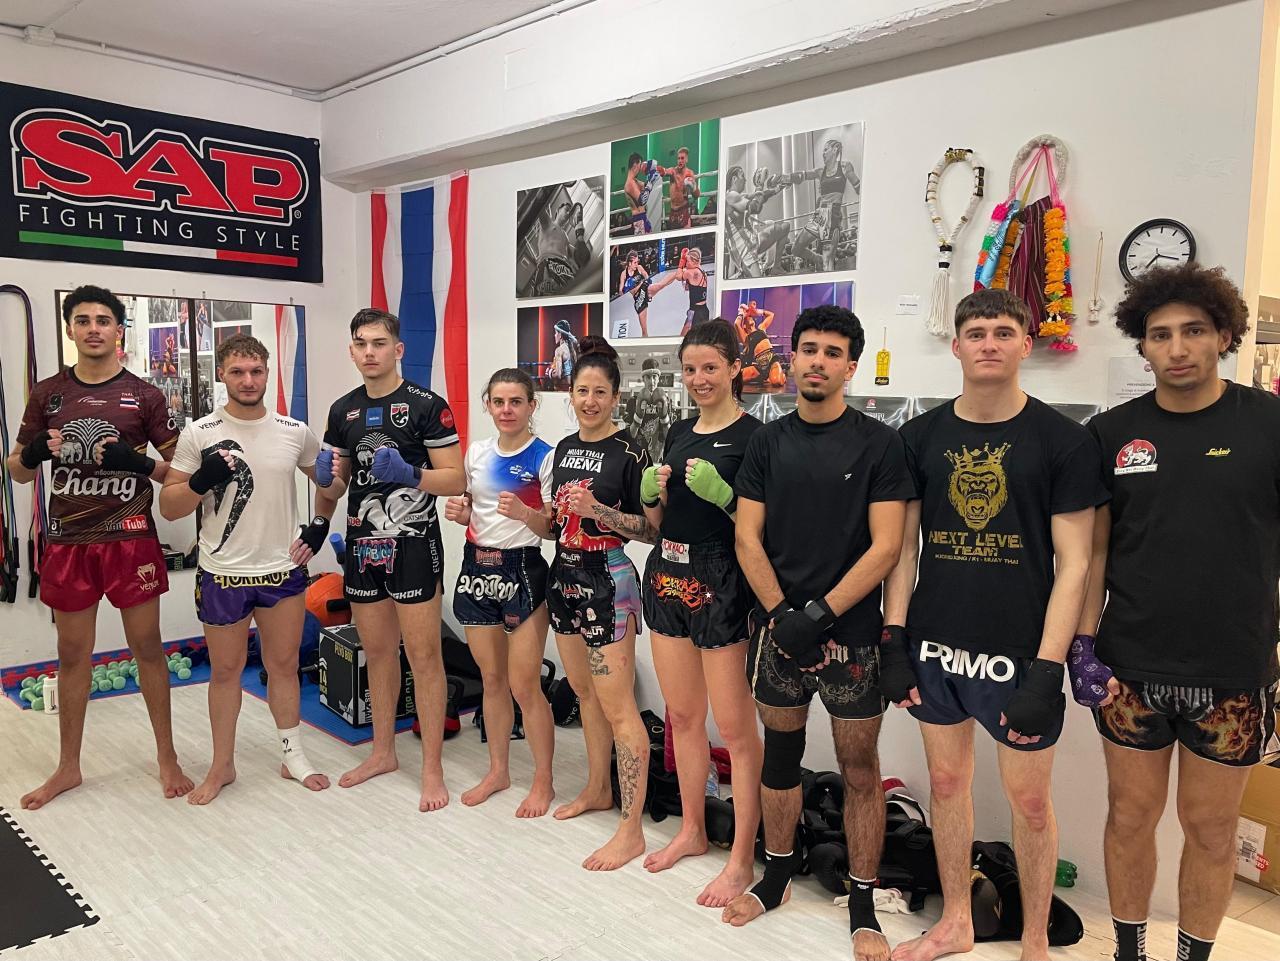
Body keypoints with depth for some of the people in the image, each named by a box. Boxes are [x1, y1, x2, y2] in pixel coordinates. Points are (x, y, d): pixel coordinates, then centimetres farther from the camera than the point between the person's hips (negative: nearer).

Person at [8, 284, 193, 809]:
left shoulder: (144, 395, 0)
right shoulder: (47, 393, 6)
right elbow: (18, 469, 11)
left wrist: (137, 462, -17)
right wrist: (34, 455, -11)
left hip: (130, 537, -2)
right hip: (68, 540, 2)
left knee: (147, 647, 5)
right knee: (72, 654, 12)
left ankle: (167, 757, 18)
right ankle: (68, 767, 26)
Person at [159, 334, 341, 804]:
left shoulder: (295, 431, 0)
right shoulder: (199, 433, -6)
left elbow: (331, 481, 17)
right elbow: (168, 508, -4)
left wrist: (320, 525, 6)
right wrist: (202, 481, -22)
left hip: (283, 570, 2)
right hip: (222, 573, -1)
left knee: (284, 665, 13)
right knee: (225, 671, 11)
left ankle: (293, 756, 28)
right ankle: (222, 765, 28)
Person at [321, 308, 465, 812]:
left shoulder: (426, 405, -8)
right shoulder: (343, 409, 10)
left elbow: (456, 480, -10)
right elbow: (336, 480, 19)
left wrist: (409, 474, -25)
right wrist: (328, 473, -3)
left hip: (412, 544, -6)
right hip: (361, 544, 6)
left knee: (423, 654, -2)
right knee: (378, 651, 16)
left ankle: (432, 768, 7)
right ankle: (383, 751, 30)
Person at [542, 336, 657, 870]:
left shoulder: (629, 452, -11)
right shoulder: (564, 449, 11)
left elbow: (651, 529, -12)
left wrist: (599, 509, -23)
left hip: (608, 581, -8)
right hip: (565, 575, 8)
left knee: (616, 705, -7)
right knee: (584, 691, 18)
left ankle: (631, 830, -1)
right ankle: (597, 789, 35)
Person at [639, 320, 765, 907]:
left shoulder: (752, 436, -8)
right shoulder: (679, 433, 13)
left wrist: (719, 492, -24)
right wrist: (651, 490, -3)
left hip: (721, 582, -7)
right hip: (667, 574, 7)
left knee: (734, 726, 0)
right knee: (682, 715, 16)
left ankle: (742, 859, 12)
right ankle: (692, 830, 32)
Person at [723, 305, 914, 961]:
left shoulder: (878, 443, -4)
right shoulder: (768, 441, 6)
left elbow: (885, 546, -9)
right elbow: (747, 538, 3)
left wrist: (820, 614, -15)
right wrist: (780, 613, -8)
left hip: (850, 633, -3)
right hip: (777, 627, 3)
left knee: (859, 769, 6)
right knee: (780, 754, 15)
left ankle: (863, 907, 21)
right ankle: (777, 876, 33)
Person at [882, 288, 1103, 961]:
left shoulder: (1061, 439, -5)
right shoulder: (921, 435, 4)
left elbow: (1074, 563, -7)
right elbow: (904, 545, 7)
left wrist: (1047, 669, -14)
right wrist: (893, 640, 1)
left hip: (1017, 652, -3)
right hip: (935, 646, 3)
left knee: (1029, 799, 8)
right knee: (947, 780, 15)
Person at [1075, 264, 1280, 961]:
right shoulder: (1111, 433, 2)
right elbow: (1093, 551, 4)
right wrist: (1082, 647, -3)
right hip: (1131, 669, 1)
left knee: (1211, 827, 11)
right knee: (1131, 815, 12)